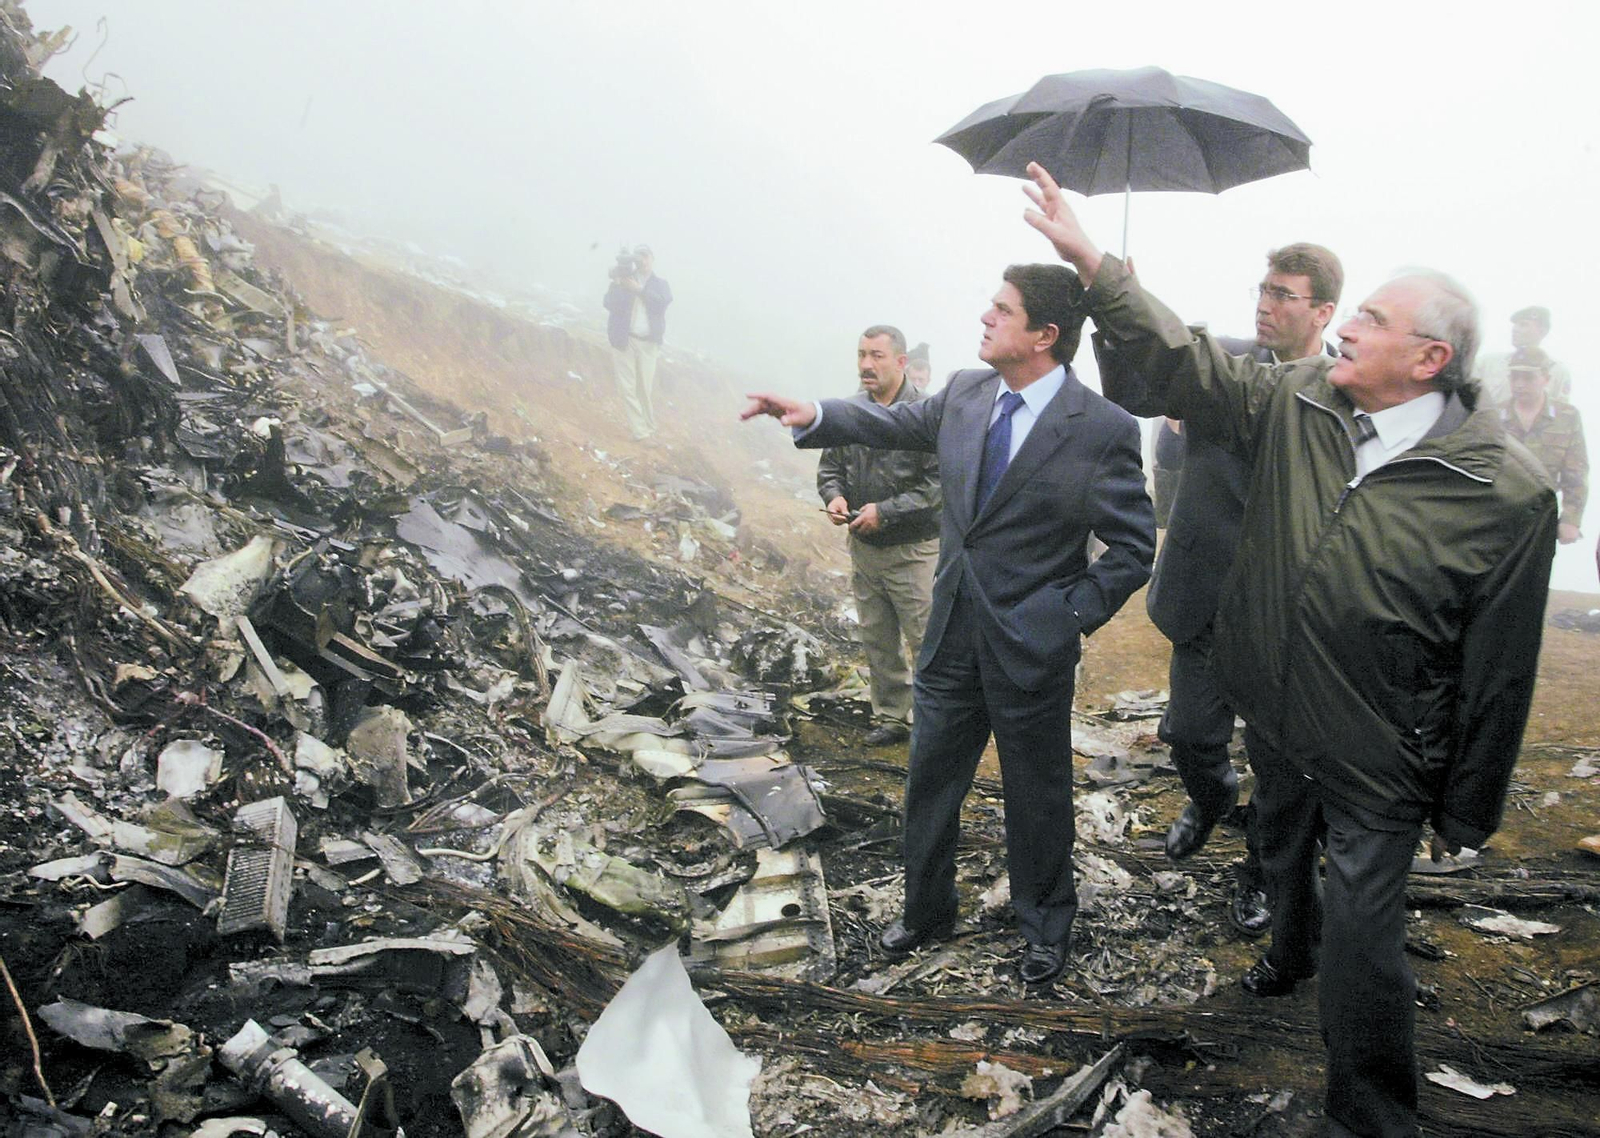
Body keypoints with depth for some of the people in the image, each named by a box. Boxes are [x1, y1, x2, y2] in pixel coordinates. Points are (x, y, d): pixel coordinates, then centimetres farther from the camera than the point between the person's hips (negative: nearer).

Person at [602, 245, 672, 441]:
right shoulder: (623, 280, 8)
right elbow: (610, 303, -6)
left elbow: (662, 302, -10)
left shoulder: (660, 284, 12)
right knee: (627, 387, -7)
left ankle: (649, 428, 10)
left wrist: (638, 289, -15)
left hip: (648, 343, 1)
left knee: (646, 388, 1)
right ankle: (639, 430, -6)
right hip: (623, 340, -1)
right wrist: (617, 284, -18)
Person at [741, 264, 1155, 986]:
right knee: (930, 782, 18)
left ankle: (1045, 929, 38)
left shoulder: (1102, 430, -16)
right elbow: (897, 423, 17)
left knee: (1036, 798, 13)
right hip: (953, 635, 5)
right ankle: (926, 912, 42)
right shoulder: (965, 393, -1)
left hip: (1031, 648, -5)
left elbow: (1134, 547, -10)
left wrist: (1076, 615, -14)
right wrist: (815, 415, 4)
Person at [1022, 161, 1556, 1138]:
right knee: (1284, 852, 30)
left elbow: (1498, 671, -15)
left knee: (1362, 940, -4)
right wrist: (1090, 260, -11)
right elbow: (1183, 363, -2)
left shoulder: (1510, 494, -21)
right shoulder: (1298, 404, -7)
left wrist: (1468, 811, -8)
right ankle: (1292, 953, 62)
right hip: (1275, 716, 6)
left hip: (1377, 761, -5)